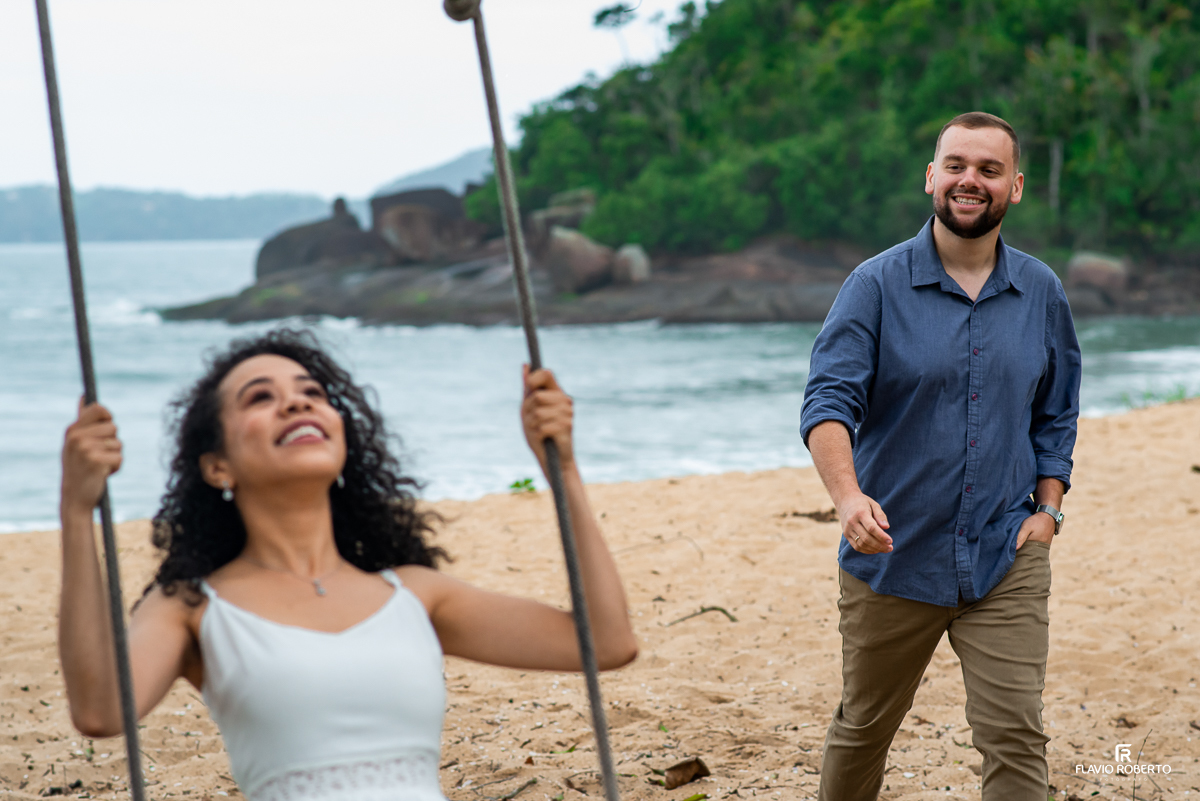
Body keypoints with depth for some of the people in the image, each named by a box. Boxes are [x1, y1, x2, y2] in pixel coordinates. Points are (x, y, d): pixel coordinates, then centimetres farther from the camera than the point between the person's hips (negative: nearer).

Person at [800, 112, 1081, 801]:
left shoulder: (1042, 293, 6)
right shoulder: (877, 286, -5)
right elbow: (829, 400, -15)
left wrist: (1048, 510, 4)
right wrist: (848, 495, -32)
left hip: (1007, 562, 1)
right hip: (893, 557, -1)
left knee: (1015, 736, -8)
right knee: (863, 730, 13)